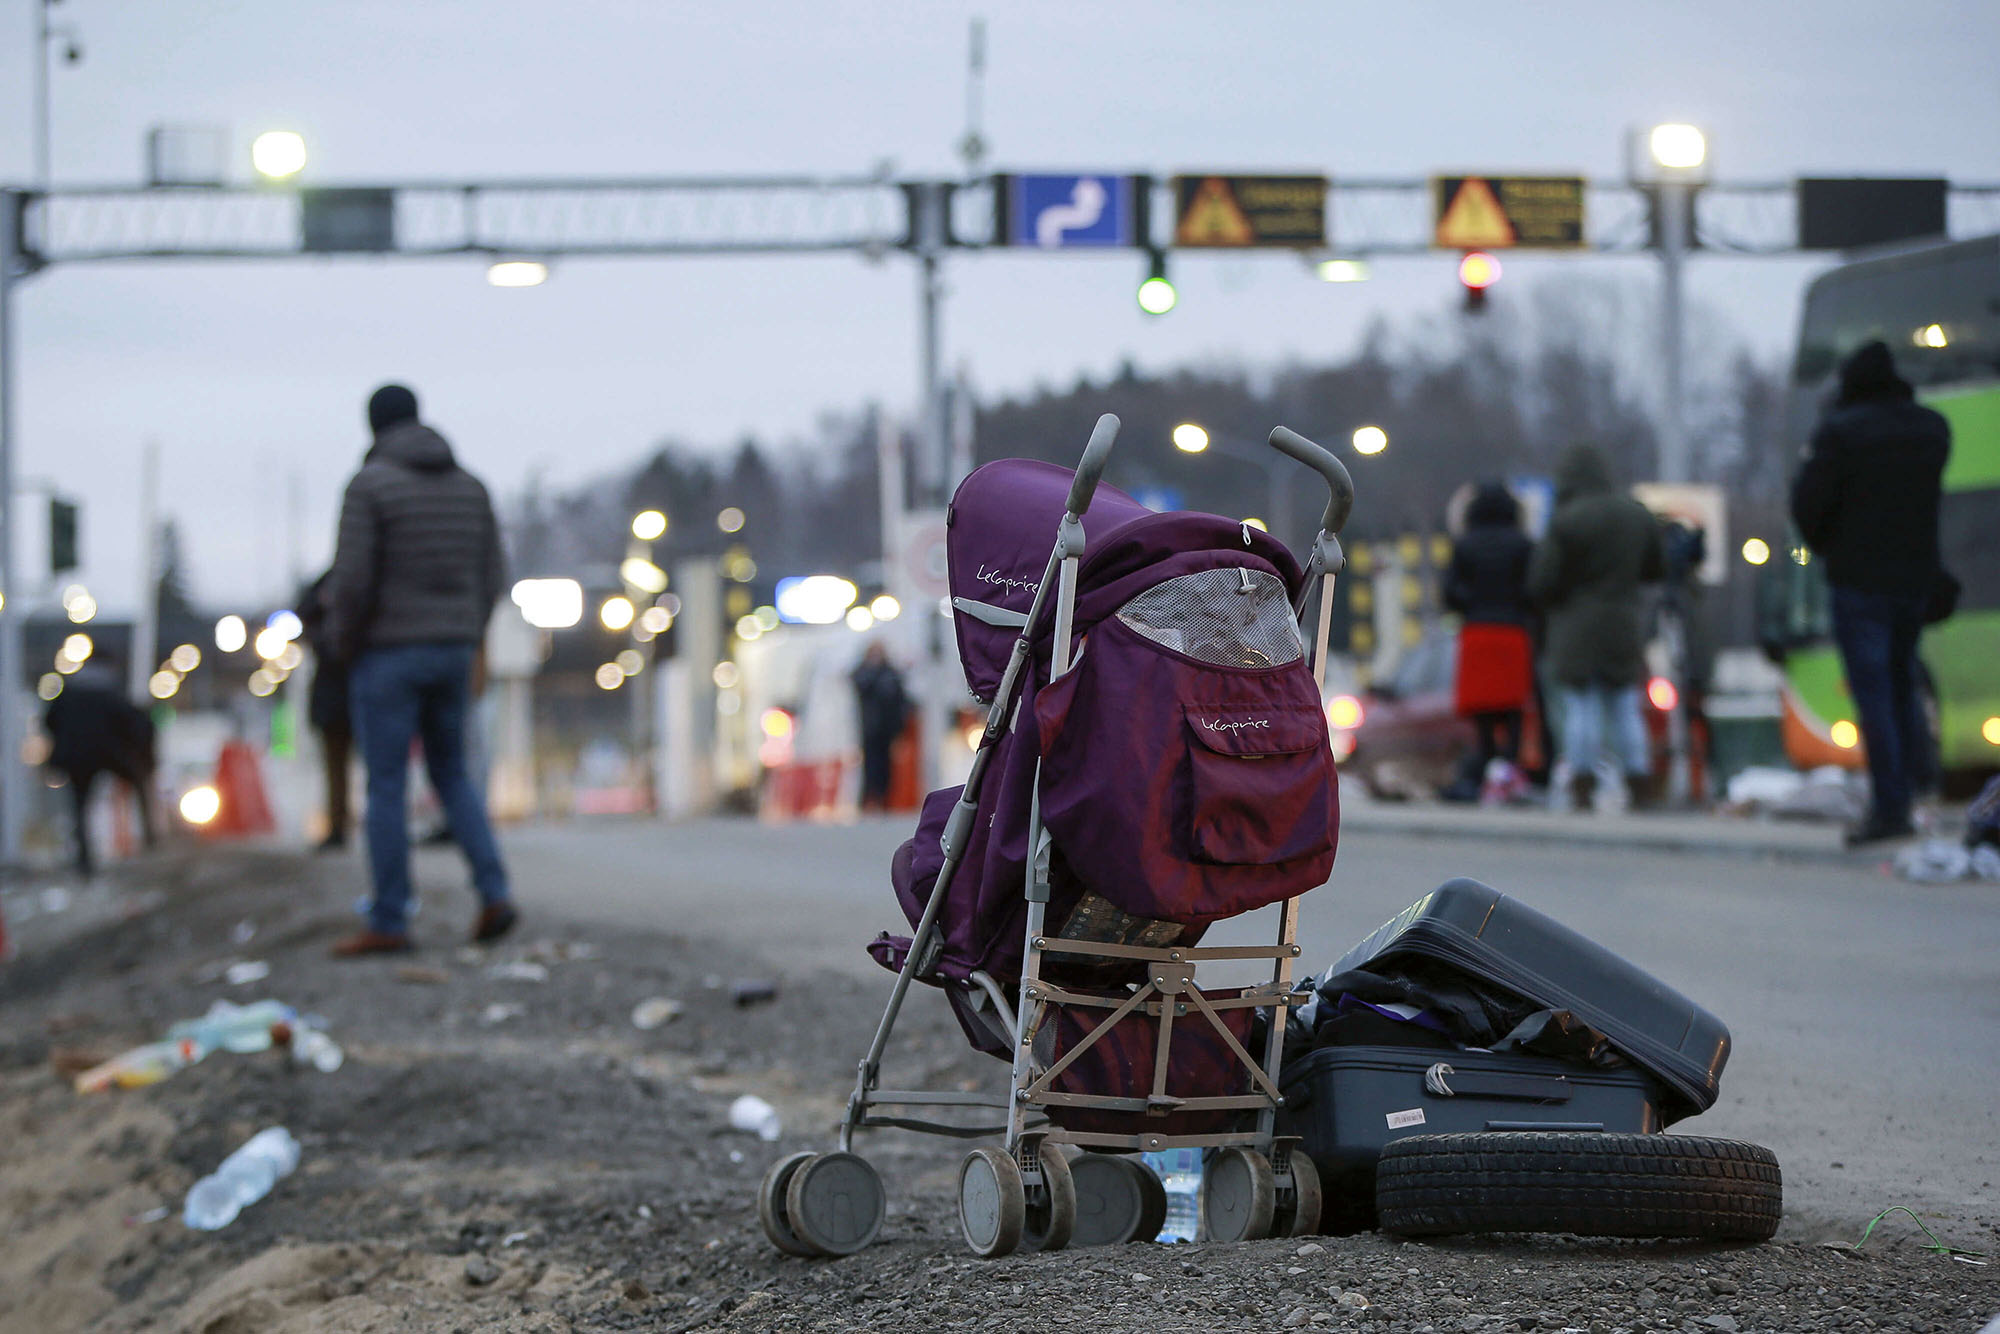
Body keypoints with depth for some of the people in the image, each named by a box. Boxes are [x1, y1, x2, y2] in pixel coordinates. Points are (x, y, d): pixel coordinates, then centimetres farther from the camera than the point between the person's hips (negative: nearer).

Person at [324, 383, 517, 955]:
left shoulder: (369, 485, -11)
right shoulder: (469, 487, 7)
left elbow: (351, 579, -17)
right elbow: (488, 579, 8)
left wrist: (343, 643, 0)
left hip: (387, 652, -5)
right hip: (452, 651, 6)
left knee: (386, 786, 0)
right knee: (451, 775, 17)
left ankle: (388, 923, 3)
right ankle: (494, 894, 3)